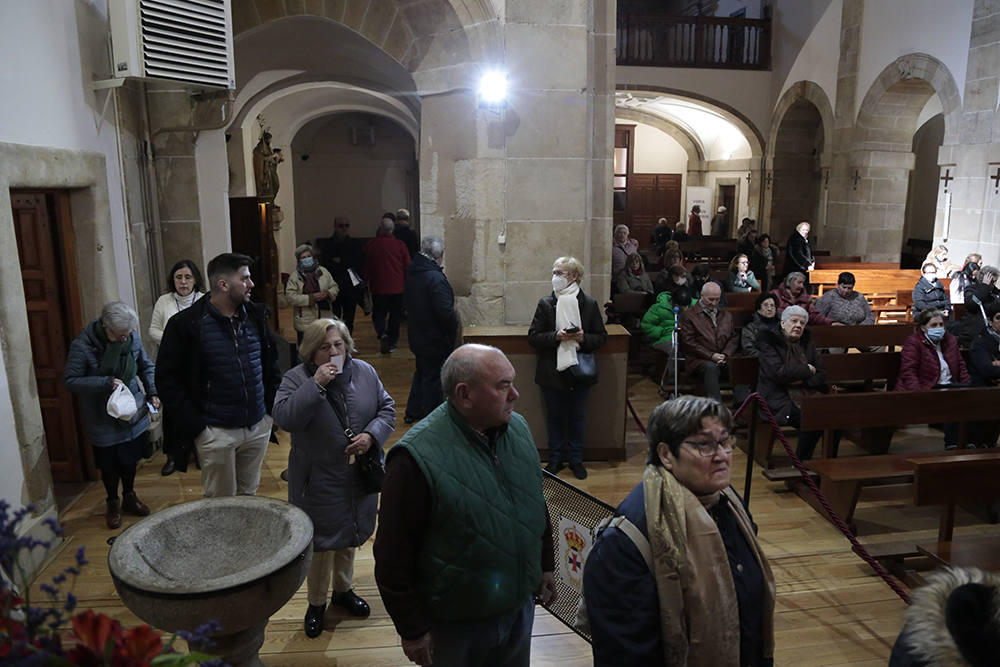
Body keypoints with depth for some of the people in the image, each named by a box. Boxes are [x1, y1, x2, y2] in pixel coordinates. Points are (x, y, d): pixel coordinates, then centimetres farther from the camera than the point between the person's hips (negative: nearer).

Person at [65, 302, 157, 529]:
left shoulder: (132, 339, -9)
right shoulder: (82, 346, -20)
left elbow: (146, 367, 7)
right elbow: (71, 380, -16)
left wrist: (152, 393, -3)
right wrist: (106, 383, -26)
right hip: (103, 419, -3)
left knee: (130, 458, 17)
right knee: (109, 464, 11)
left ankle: (129, 497, 39)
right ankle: (113, 503, 33)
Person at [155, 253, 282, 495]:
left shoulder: (256, 315, 5)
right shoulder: (186, 324, -10)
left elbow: (270, 362, 17)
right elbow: (166, 378, -7)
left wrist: (273, 405, 7)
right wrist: (194, 423, -12)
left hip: (258, 427, 5)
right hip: (216, 432, -4)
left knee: (249, 497, 18)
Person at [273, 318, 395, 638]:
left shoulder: (364, 372, -1)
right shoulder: (296, 379, -11)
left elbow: (387, 408, 3)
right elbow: (284, 418, -25)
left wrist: (371, 435, -14)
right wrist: (316, 384, -30)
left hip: (359, 475, 4)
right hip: (319, 481, -4)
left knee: (350, 535, 21)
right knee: (322, 541, 8)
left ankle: (343, 589, 44)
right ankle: (316, 602, 31)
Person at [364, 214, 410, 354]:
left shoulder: (371, 245, -4)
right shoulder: (400, 245, -6)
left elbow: (366, 268, 4)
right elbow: (408, 266, -2)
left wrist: (369, 282, 17)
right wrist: (405, 283, 12)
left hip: (378, 287, 0)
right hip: (397, 287, 0)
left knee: (378, 313, 12)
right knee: (395, 314, 12)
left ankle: (382, 334, -13)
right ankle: (392, 341, 15)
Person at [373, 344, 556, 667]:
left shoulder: (518, 428, -6)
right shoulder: (417, 458, -27)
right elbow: (393, 558, -19)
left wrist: (546, 565, 15)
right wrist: (413, 631, -12)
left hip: (520, 605, 5)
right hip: (456, 625, -5)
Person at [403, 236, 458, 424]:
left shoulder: (412, 273, 3)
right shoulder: (436, 278, -24)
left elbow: (407, 302, 14)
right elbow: (446, 312, -26)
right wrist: (454, 329, -10)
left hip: (416, 334, 9)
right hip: (435, 338, -9)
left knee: (422, 372, 23)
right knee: (434, 377, 4)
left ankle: (412, 412, 32)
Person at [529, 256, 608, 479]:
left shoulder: (589, 304, -1)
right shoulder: (545, 304, -2)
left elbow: (601, 337, 3)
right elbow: (533, 336, -4)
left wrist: (584, 338, -17)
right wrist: (556, 336, -19)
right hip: (552, 372, 0)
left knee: (577, 417, 12)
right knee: (554, 417, 11)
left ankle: (576, 459, 27)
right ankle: (555, 459, 26)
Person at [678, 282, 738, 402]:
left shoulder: (727, 315, 25)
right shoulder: (690, 315, 7)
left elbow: (734, 338, 18)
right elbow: (688, 342, -2)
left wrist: (725, 354, -3)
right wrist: (711, 356, -11)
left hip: (724, 359, 4)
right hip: (700, 360, -4)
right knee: (711, 368, -37)